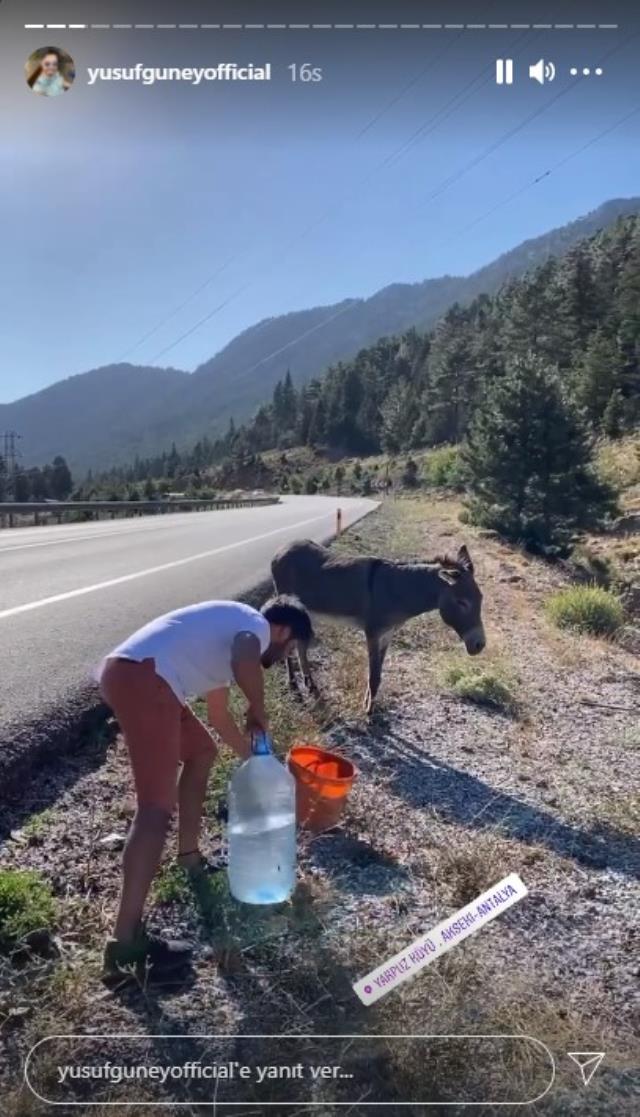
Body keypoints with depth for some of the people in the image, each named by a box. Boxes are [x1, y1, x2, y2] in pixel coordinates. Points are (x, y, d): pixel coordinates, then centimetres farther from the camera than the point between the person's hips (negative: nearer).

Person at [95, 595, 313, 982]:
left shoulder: (231, 635, 31)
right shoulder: (256, 624, 5)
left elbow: (220, 716, 41)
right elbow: (245, 664, -21)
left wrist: (254, 757, 51)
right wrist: (259, 711, -2)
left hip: (129, 674, 11)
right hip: (142, 677, -11)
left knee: (202, 751, 27)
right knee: (158, 807, -11)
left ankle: (190, 855, 38)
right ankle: (125, 943, -10)